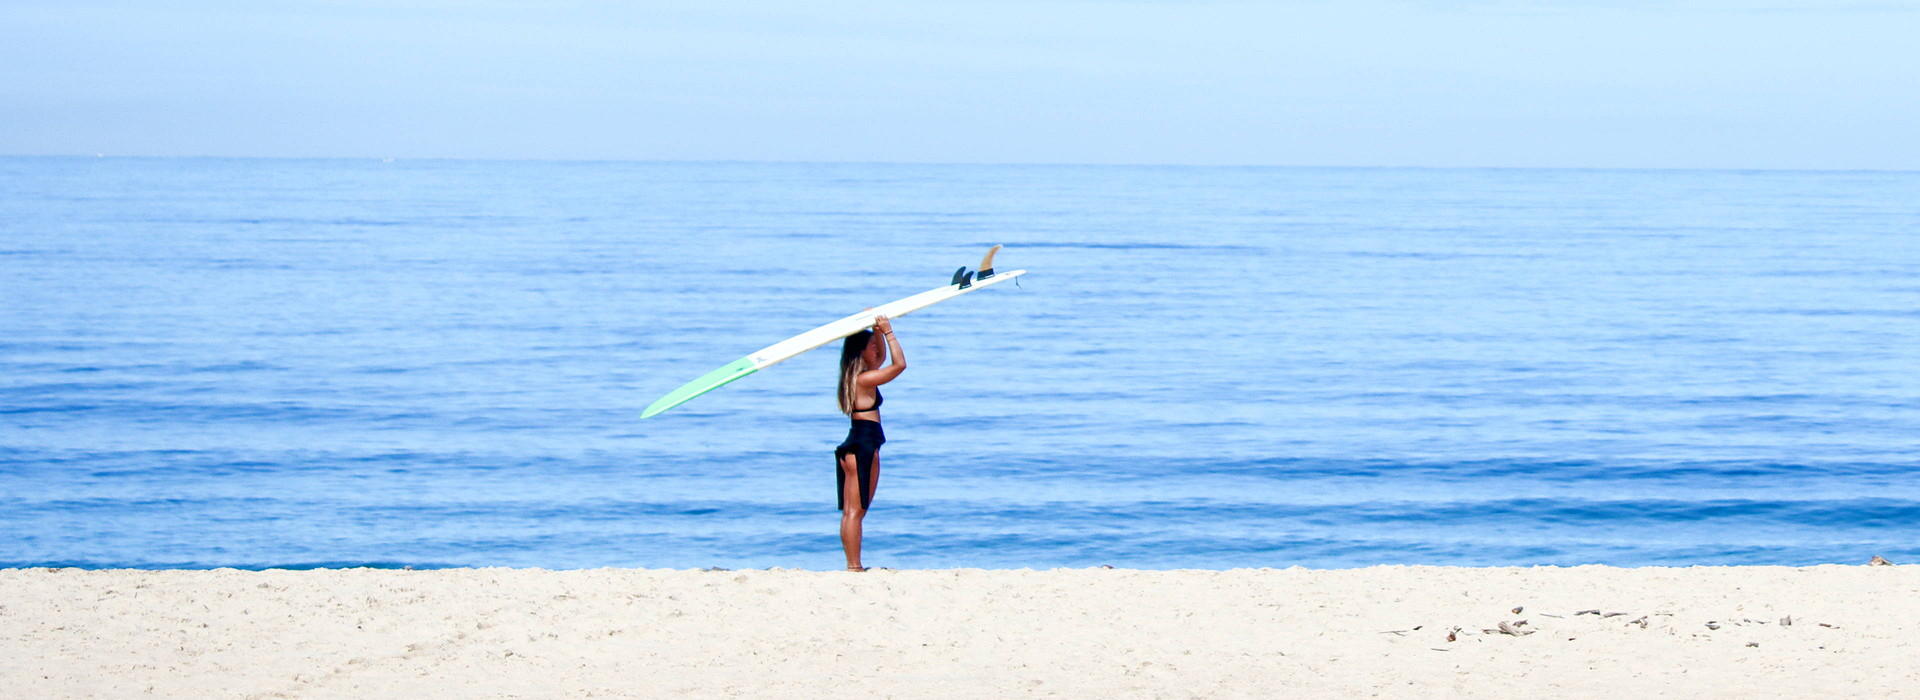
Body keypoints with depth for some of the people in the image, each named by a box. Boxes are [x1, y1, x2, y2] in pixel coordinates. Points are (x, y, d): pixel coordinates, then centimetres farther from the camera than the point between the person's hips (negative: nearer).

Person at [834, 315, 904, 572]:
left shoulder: (858, 375, 13)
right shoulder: (864, 379, -15)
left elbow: (882, 357, 29)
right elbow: (900, 364, -17)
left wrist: (877, 331, 16)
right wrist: (888, 332, -12)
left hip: (857, 447, 10)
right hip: (862, 448, -10)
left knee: (854, 512, 10)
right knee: (854, 511, -10)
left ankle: (853, 566, 13)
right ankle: (854, 567, -10)